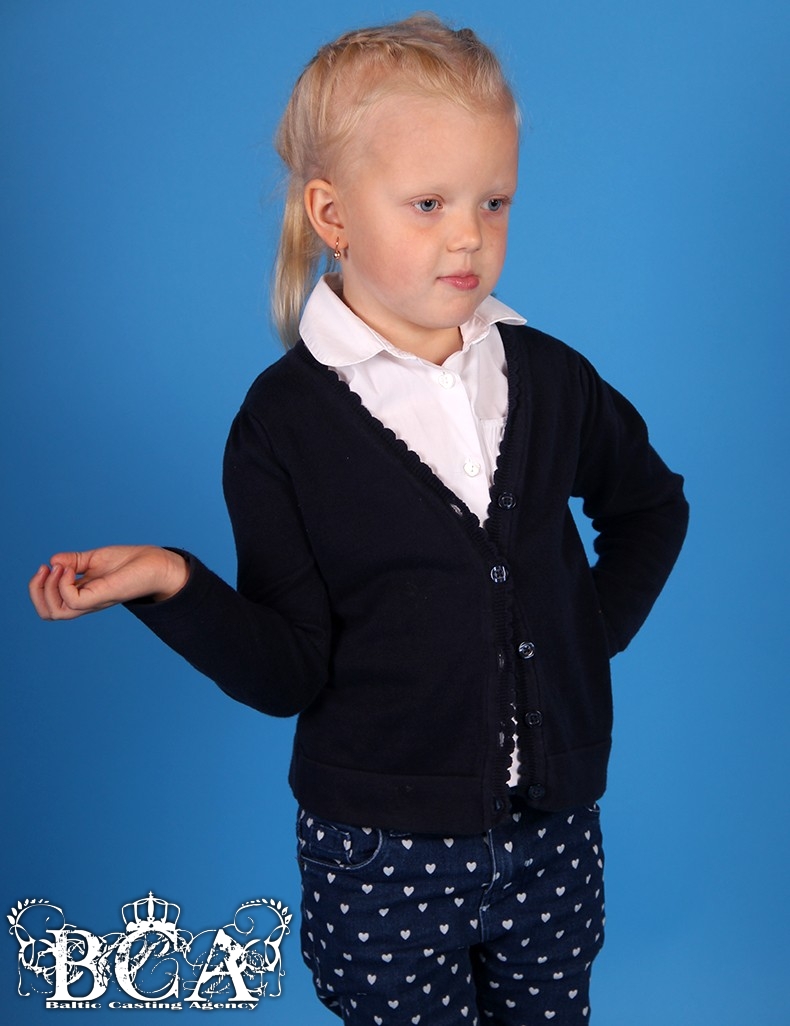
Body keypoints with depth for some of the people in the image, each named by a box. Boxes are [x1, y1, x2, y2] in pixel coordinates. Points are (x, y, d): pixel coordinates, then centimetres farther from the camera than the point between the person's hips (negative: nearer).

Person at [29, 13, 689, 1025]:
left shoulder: (550, 378, -2)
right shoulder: (284, 421, -12)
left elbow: (651, 504, 17)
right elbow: (289, 674, -13)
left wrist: (599, 630, 3)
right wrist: (174, 584, -29)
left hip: (554, 829, 4)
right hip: (383, 856, -3)